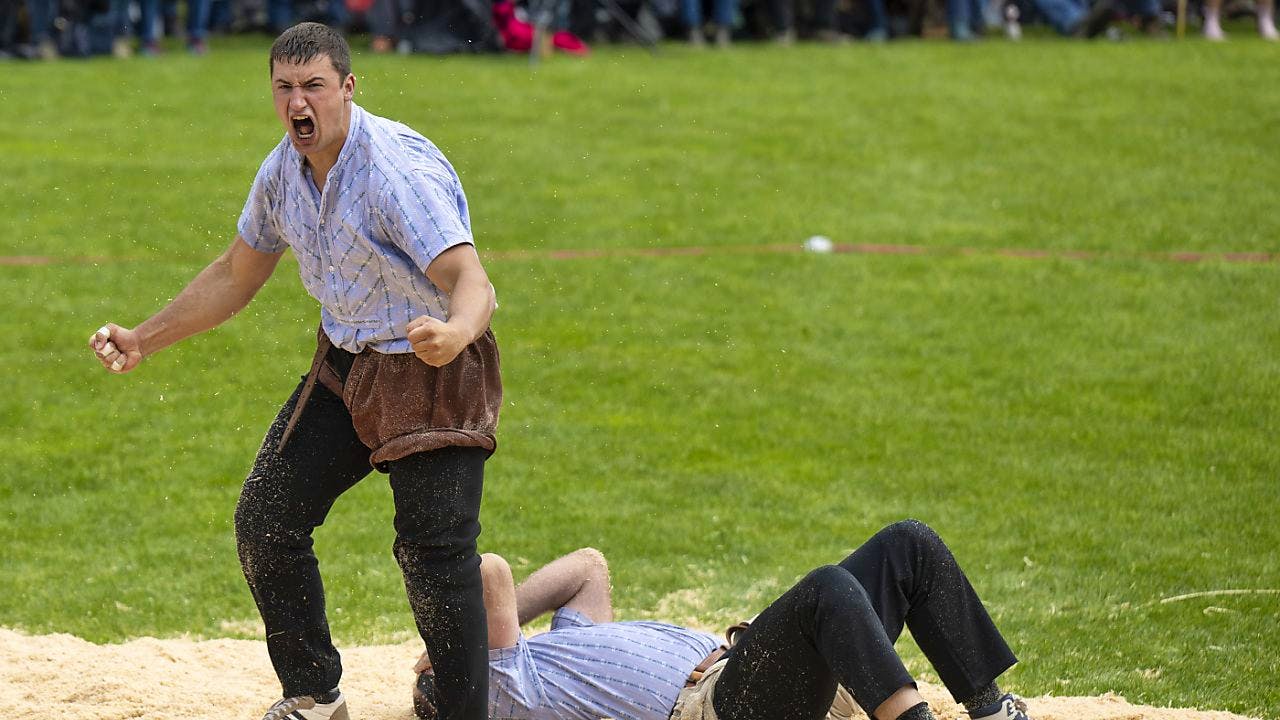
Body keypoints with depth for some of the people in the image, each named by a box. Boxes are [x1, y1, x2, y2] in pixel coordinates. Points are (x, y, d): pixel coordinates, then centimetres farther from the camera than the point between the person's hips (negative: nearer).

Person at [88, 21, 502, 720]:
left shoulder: (399, 169, -26)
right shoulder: (284, 170, -2)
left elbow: (470, 280, -37)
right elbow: (235, 276, 15)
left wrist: (452, 333, -59)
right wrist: (141, 340, 12)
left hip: (434, 373, -8)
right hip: (345, 366, 8)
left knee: (433, 553, -17)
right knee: (264, 524, 6)